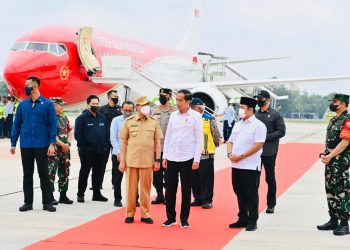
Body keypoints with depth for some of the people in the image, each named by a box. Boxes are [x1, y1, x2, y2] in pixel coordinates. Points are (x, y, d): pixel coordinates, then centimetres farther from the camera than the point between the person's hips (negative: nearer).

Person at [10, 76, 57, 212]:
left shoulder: (47, 104, -3)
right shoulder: (22, 105, 6)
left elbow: (52, 124, -4)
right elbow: (17, 124, 8)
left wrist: (52, 143, -12)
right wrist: (13, 143, 4)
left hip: (42, 146, -3)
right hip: (25, 146, 3)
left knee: (43, 174, 3)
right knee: (27, 174, 9)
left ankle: (47, 202, 10)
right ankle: (28, 202, 17)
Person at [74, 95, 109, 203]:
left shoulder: (102, 118, 12)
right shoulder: (82, 118, -6)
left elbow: (107, 133, 16)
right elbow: (77, 134, -9)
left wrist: (106, 145, 7)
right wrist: (83, 146, -12)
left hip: (100, 151, 5)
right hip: (87, 152, -5)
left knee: (98, 173, 11)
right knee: (84, 173, 2)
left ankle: (97, 194, 20)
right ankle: (80, 194, 9)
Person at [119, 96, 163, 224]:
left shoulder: (154, 121, 5)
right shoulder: (128, 121, 2)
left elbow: (157, 142, 8)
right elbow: (123, 142, 4)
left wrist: (157, 160, 2)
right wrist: (122, 161, 0)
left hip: (147, 161, 1)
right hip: (131, 160, -1)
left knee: (146, 188, 5)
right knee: (131, 188, 5)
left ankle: (145, 214, 14)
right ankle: (130, 214, 14)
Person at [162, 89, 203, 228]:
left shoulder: (195, 116, -4)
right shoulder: (173, 115, 8)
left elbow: (199, 139, -5)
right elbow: (168, 136, 12)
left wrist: (196, 159, -10)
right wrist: (164, 156, 8)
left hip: (187, 158, -4)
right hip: (171, 158, 4)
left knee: (186, 190, 4)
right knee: (170, 188, 5)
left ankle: (184, 219, 14)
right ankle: (170, 217, 16)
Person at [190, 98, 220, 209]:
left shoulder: (209, 119, -4)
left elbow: (216, 135, 1)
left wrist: (216, 144, 7)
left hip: (207, 153, -4)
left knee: (206, 177, -1)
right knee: (194, 177, 9)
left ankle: (207, 200, 6)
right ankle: (198, 198, 20)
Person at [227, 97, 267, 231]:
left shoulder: (258, 125, -8)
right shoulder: (238, 125, 16)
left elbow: (258, 145, -16)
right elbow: (230, 142, 18)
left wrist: (241, 156, -18)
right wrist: (230, 154, -2)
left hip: (250, 166, -7)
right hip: (236, 165, 7)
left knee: (251, 195, -1)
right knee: (240, 194, 12)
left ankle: (252, 221, 7)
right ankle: (242, 219, 21)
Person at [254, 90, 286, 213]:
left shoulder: (276, 115, -3)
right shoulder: (255, 114, 8)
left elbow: (281, 132, -8)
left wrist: (266, 137, -17)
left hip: (269, 152, -3)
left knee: (270, 178, 6)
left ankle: (271, 204, 16)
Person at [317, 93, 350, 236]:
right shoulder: (334, 120, 16)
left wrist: (330, 156, -19)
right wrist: (324, 154, 4)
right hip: (330, 161, 9)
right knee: (330, 191, 13)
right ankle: (333, 221, 22)